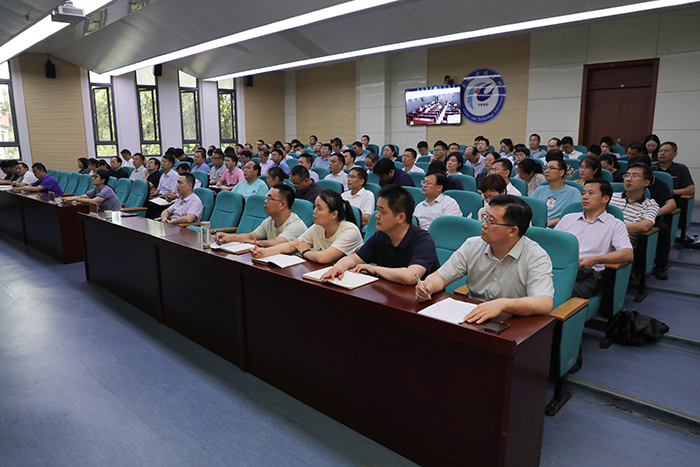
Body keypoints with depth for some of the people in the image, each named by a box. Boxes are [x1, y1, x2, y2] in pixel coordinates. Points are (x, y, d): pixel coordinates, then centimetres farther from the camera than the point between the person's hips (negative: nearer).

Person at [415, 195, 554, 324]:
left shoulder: (536, 257, -10)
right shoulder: (472, 246, 4)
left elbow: (545, 304, -24)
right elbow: (441, 276, 7)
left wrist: (502, 304, -40)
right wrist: (429, 286, -17)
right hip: (472, 321, 5)